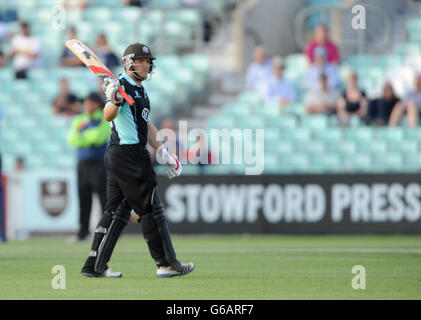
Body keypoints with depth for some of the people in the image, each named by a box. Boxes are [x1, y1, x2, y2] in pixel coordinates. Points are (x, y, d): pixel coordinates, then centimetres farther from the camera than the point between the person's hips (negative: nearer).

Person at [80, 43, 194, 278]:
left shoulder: (141, 91, 19)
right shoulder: (121, 86, -12)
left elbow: (147, 126, 26)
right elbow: (108, 116, -28)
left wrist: (163, 152, 22)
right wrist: (114, 101, -48)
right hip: (127, 153, -10)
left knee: (118, 210, 9)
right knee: (151, 207, -6)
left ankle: (95, 266, 9)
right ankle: (166, 264, -1)